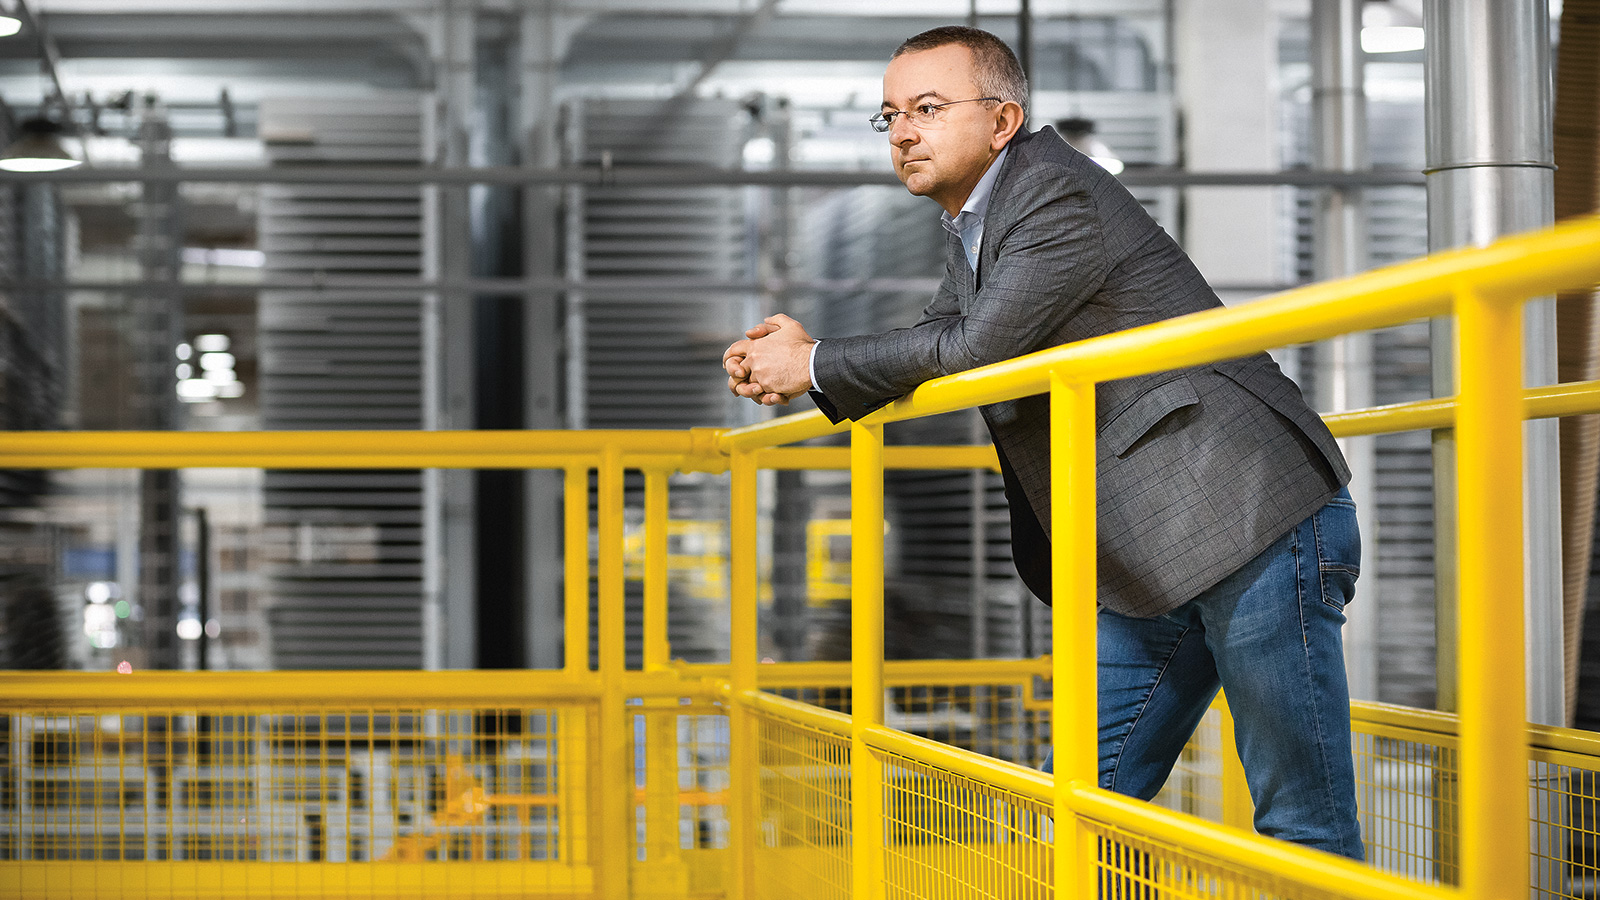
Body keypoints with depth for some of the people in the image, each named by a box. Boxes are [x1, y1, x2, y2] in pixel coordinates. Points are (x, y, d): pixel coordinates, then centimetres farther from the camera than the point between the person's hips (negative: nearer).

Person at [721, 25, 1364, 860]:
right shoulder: (973, 230, 18)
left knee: (1302, 831, -7)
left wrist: (815, 365, -6)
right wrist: (798, 359, 3)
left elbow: (975, 349, -18)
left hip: (1257, 521, -10)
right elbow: (929, 351, 22)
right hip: (1153, 562, 10)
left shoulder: (1060, 194, -13)